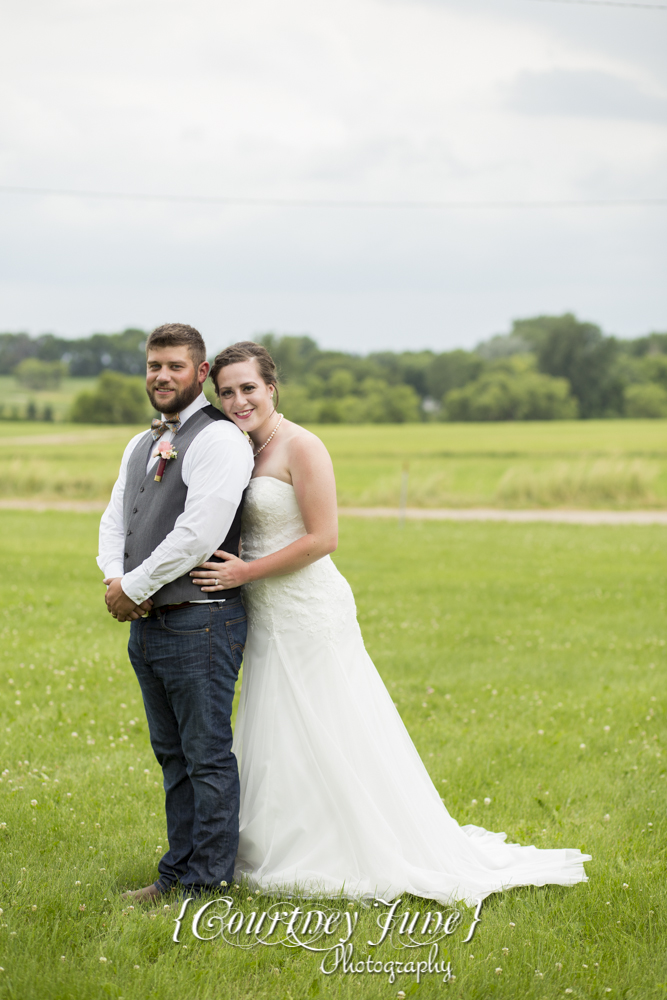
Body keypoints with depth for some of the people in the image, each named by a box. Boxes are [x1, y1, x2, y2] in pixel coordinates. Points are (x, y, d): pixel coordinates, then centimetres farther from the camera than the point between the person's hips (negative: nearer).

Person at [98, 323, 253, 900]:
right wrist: (115, 579, -5)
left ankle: (208, 885, 4)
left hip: (200, 623, -9)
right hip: (147, 625, 9)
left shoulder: (220, 440, -11)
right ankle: (179, 871, 24)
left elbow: (200, 533, -20)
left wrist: (134, 587, -13)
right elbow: (115, 521, 16)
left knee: (208, 757, -2)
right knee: (173, 755, 15)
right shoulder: (141, 446, 18)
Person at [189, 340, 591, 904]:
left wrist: (244, 572, -18)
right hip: (269, 619, 8)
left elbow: (322, 538, -19)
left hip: (308, 614, -8)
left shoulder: (301, 447, -15)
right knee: (279, 743, 14)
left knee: (328, 741, -1)